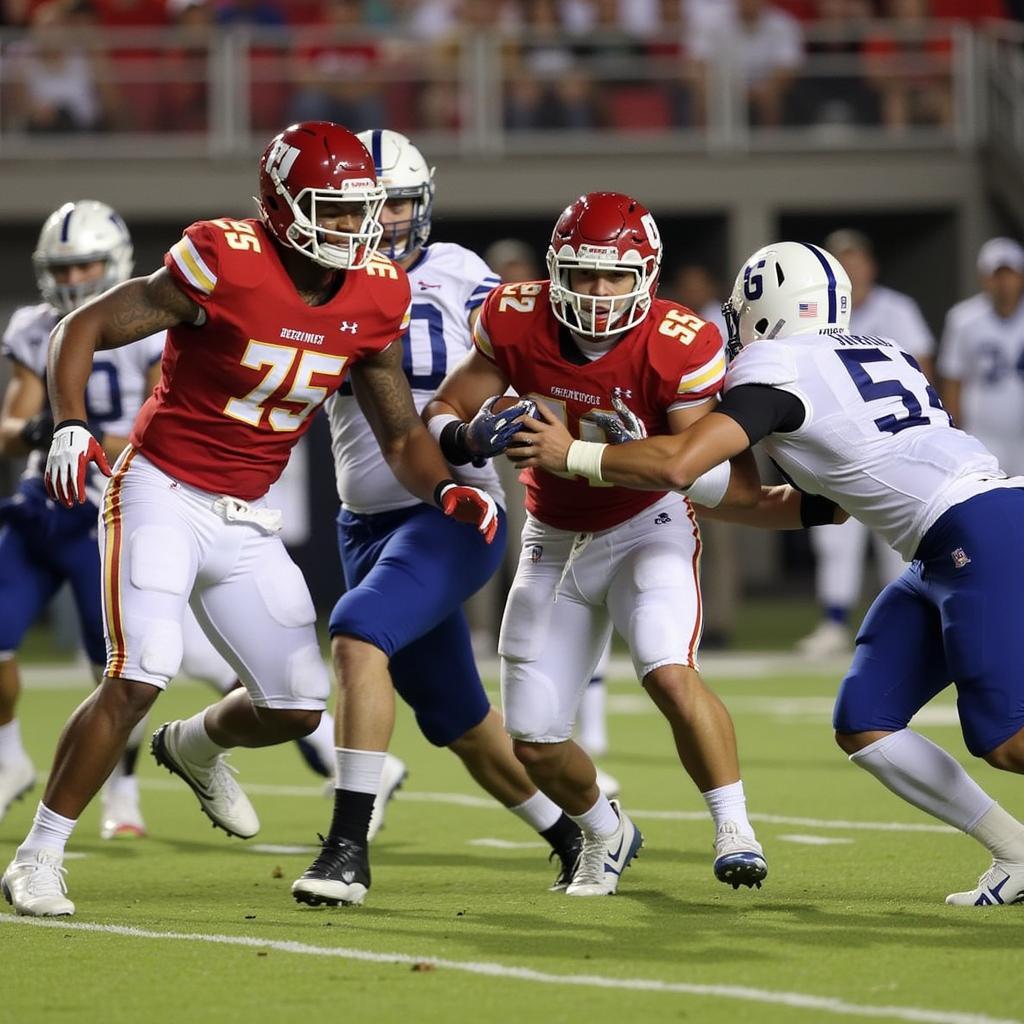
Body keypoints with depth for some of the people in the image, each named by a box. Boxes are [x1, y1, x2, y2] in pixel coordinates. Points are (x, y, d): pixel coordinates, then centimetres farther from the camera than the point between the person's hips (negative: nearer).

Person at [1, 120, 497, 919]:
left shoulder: (375, 298, -1)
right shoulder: (226, 263, -19)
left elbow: (401, 434, 8)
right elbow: (82, 329, -13)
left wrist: (447, 490, -12)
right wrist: (70, 427, -27)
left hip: (247, 521, 6)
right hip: (162, 492, -6)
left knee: (299, 705, 4)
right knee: (139, 677, -21)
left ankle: (195, 747, 40)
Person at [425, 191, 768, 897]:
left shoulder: (677, 348, -24)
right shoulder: (517, 324, -17)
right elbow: (443, 411, -7)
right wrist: (462, 437, -29)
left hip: (647, 528, -3)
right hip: (555, 541, 3)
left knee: (670, 674, -31)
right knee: (535, 745, 4)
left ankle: (734, 827, -13)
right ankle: (606, 833, 35)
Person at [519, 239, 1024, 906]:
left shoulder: (779, 368, -6)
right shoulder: (878, 354, 21)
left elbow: (677, 464, -17)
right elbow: (827, 504, 28)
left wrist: (571, 455, -4)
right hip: (948, 552, 9)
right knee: (864, 726, 7)